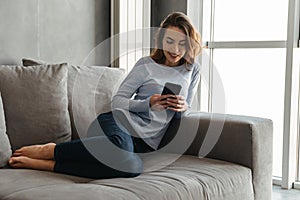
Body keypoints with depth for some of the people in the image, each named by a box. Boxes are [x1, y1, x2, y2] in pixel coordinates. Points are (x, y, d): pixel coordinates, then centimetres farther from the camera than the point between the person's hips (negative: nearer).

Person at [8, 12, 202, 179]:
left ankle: (45, 164, -34)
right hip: (124, 120, -2)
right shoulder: (146, 65, 5)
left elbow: (186, 105, 27)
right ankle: (48, 150, -25)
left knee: (134, 167, -39)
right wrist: (148, 103, -14)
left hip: (146, 140, 2)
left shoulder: (193, 70, 16)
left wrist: (182, 106, 1)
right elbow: (117, 101, 3)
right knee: (120, 143, -44)